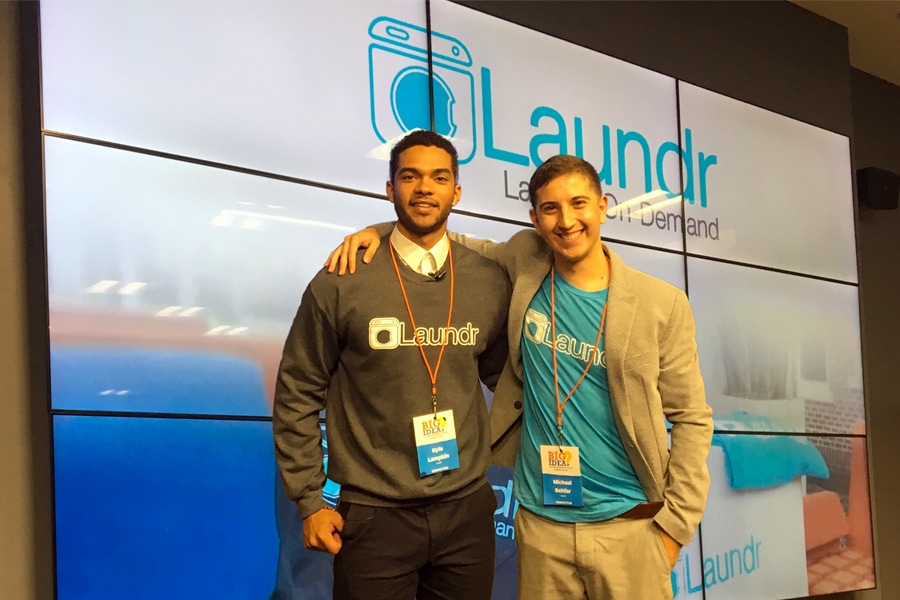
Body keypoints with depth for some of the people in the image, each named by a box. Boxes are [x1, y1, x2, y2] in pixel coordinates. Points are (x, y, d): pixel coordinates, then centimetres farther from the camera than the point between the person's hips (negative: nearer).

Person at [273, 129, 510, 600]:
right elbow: (297, 397, -1)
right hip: (373, 516, -3)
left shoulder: (490, 284, 2)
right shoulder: (341, 283, -6)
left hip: (466, 510, 3)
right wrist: (310, 501, -4)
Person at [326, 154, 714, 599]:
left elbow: (691, 419, 0)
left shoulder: (661, 304, -6)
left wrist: (675, 524, -4)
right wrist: (381, 231, 2)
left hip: (629, 526, -2)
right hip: (541, 525, 2)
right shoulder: (526, 261, 0)